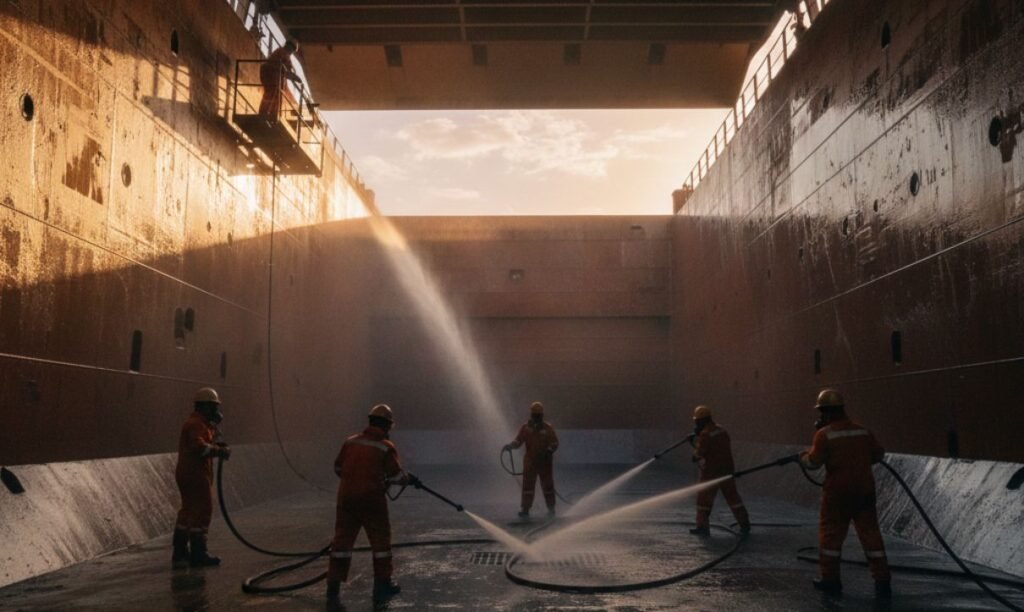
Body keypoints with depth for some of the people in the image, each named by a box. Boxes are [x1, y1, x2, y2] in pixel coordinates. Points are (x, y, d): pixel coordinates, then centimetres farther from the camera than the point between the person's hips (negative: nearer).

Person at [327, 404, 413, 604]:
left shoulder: (350, 442, 6)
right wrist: (411, 480, 13)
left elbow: (338, 468, 12)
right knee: (380, 541, 11)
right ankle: (382, 585, 17)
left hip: (347, 498, 4)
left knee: (342, 540, 10)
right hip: (371, 499, -4)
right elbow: (396, 476, -6)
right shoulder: (386, 447, -6)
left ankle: (333, 587, 12)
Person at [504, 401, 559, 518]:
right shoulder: (525, 427, 2)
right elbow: (518, 441, -4)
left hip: (545, 461, -1)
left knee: (547, 485, 6)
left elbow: (555, 443, -2)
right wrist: (510, 445, -24)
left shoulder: (548, 428, 0)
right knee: (527, 485, -4)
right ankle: (525, 509, -2)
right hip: (530, 461, 1)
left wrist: (547, 452, -20)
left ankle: (551, 508, 19)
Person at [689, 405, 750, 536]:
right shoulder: (721, 430, 8)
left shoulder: (705, 434, -16)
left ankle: (702, 526, 5)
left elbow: (699, 455, -14)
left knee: (704, 499, 4)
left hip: (711, 472, -7)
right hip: (728, 469, 7)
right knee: (732, 496, 14)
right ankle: (745, 524, 18)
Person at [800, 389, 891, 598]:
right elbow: (879, 454, 11)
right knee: (870, 533, 8)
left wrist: (803, 457, 9)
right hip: (864, 490, 4)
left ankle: (830, 579, 15)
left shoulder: (824, 434, -10)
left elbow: (814, 462, -12)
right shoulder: (862, 430, 5)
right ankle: (882, 581, 8)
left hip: (838, 491, -4)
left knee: (831, 533, 9)